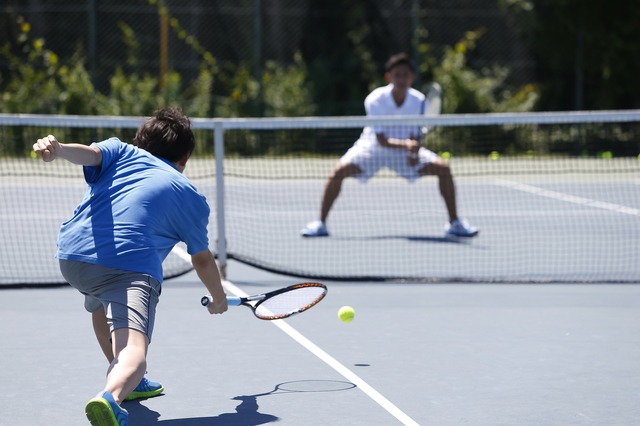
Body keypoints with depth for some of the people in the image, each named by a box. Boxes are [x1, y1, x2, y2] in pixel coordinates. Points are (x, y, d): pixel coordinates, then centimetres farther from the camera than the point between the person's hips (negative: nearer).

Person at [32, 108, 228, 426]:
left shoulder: (120, 152, 24)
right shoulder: (191, 197, 21)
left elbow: (89, 153, 1)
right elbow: (202, 260, 28)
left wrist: (57, 149, -19)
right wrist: (219, 298, 46)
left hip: (72, 256, 4)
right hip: (131, 265, -4)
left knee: (101, 303, 37)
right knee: (132, 346, -22)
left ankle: (128, 382, 49)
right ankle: (111, 397, -55)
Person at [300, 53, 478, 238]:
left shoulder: (419, 101, -17)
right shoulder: (375, 100, -26)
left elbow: (414, 138, -12)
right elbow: (382, 140, -29)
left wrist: (413, 154, -34)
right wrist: (406, 145, -47)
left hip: (405, 151, 3)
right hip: (373, 147, -3)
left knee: (443, 167, -16)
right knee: (341, 169, -28)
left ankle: (454, 223, -1)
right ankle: (320, 224, -16)